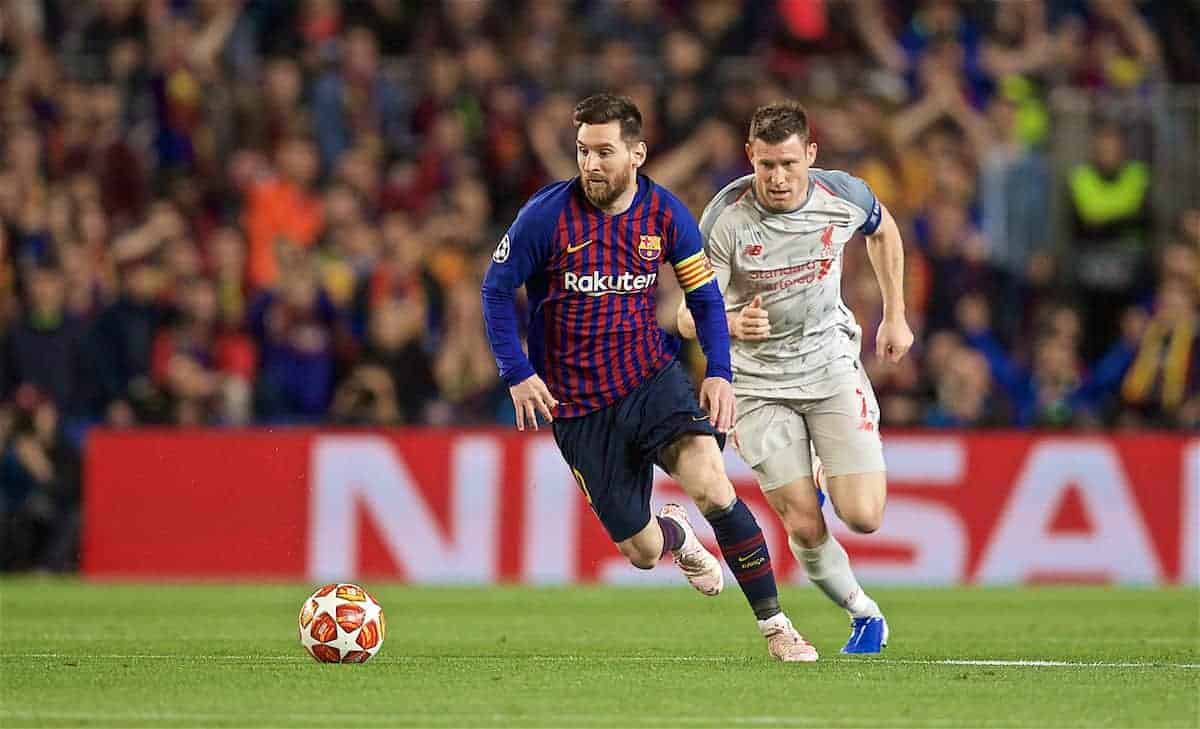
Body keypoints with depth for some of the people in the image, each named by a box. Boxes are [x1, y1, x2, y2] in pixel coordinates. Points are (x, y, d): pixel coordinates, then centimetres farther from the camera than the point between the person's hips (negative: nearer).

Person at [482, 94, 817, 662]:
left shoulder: (665, 215, -5)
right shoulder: (547, 216, -12)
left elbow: (705, 296, 7)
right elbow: (496, 289, -1)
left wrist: (719, 373, -6)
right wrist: (517, 374, -10)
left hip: (652, 379, 1)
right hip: (577, 404, -1)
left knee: (711, 485, -25)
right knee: (642, 552, 2)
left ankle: (775, 626, -11)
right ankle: (675, 536, 43)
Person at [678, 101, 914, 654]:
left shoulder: (844, 197, -13)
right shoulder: (725, 219, -20)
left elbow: (883, 231, 13)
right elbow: (689, 317, -20)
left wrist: (895, 316, 15)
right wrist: (732, 326, -42)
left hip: (832, 364, 1)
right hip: (757, 380, -1)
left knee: (863, 517, -11)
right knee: (805, 528, -9)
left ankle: (829, 477, 25)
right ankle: (863, 614, 18)